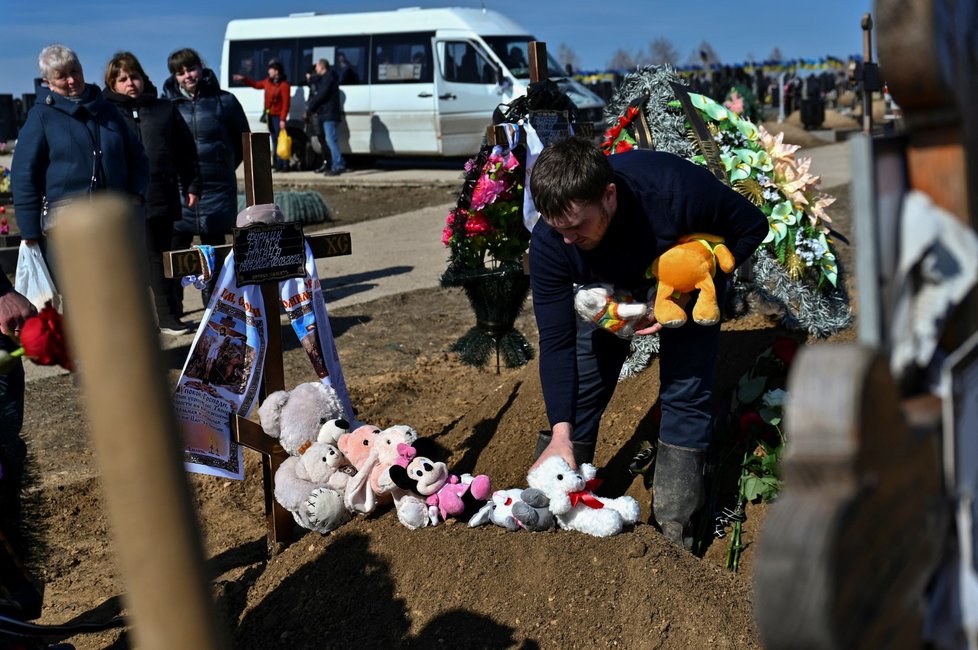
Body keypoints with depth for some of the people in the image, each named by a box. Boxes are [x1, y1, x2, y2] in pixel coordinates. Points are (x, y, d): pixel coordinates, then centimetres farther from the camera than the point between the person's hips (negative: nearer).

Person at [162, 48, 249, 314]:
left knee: (214, 247, 9)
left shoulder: (223, 100, 2)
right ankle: (171, 309, 8)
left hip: (217, 188, 0)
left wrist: (225, 167, 9)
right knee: (175, 248, 0)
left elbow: (242, 139, 12)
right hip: (178, 188, 0)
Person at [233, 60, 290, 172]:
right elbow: (257, 84, 30)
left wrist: (283, 119, -22)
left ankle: (284, 164, -9)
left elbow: (286, 104, -17)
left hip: (278, 116, -8)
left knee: (281, 140, -10)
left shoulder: (284, 84, -14)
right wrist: (243, 79, 28)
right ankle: (277, 164, 15)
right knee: (274, 140, 10)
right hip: (270, 115, 8)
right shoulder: (268, 81, 10)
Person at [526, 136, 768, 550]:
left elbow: (752, 226, -22)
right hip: (608, 285, 2)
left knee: (685, 392, -10)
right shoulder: (549, 241, -32)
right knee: (578, 388, -5)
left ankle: (673, 529, 0)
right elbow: (556, 341, -25)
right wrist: (560, 434, -31)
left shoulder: (676, 189, -41)